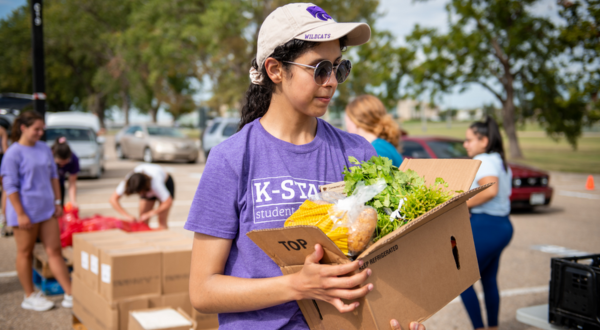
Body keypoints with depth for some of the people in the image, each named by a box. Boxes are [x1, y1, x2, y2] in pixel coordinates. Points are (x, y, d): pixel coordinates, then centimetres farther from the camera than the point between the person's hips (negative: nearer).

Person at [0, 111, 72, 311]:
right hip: (26, 211, -6)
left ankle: (70, 295, 10)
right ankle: (30, 297, 21)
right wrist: (21, 214, -16)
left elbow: (53, 176, 16)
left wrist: (57, 202, 11)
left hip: (46, 209, 6)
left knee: (55, 251, 7)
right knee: (25, 254, 8)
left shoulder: (44, 148, 7)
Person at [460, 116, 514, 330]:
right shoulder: (500, 161, 16)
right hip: (503, 225, 10)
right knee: (489, 279, 20)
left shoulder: (483, 161, -14)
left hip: (486, 226, -10)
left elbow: (490, 189, -31)